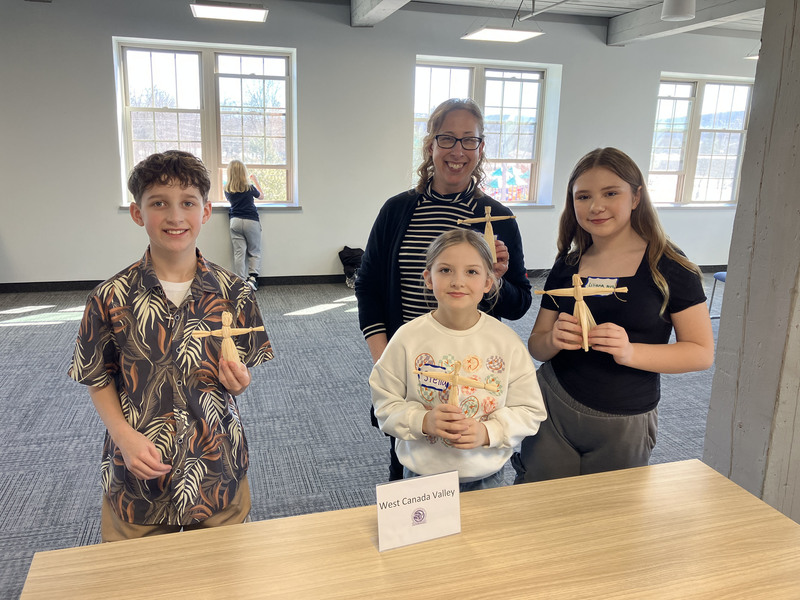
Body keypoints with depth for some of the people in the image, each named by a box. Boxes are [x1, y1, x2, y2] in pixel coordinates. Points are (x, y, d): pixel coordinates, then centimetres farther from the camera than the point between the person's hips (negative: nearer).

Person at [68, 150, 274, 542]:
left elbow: (246, 372, 3)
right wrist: (125, 436, -14)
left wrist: (238, 380, -20)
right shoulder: (110, 299, -8)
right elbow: (98, 379, 0)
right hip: (136, 472, 0)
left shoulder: (233, 294, -7)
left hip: (217, 468, 1)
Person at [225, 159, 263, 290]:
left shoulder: (227, 189, 1)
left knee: (238, 252, 2)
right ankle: (252, 277, -5)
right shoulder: (249, 187, -7)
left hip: (235, 222, 3)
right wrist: (255, 180, 25)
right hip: (251, 221, -3)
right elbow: (261, 195, 13)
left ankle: (241, 281, 1)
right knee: (254, 251, 8)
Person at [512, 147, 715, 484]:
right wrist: (554, 339, -16)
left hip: (624, 426, -2)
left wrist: (630, 351, -23)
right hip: (554, 408, 3)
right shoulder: (566, 267, 4)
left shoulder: (668, 266, -6)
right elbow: (536, 345, 7)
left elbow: (702, 352, -8)